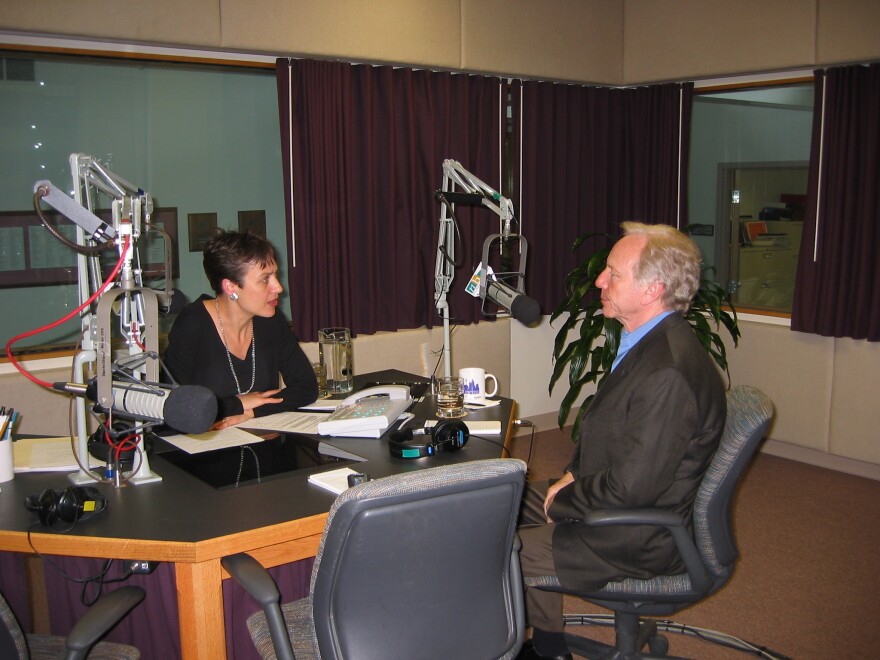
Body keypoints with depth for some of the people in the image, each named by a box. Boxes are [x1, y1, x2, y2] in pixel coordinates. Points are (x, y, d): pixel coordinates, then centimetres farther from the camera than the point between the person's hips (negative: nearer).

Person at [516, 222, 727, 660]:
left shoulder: (669, 373, -31)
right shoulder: (648, 341, 2)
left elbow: (632, 487, -29)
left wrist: (562, 502, -14)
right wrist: (573, 475, 3)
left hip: (639, 541, -10)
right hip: (611, 498, 10)